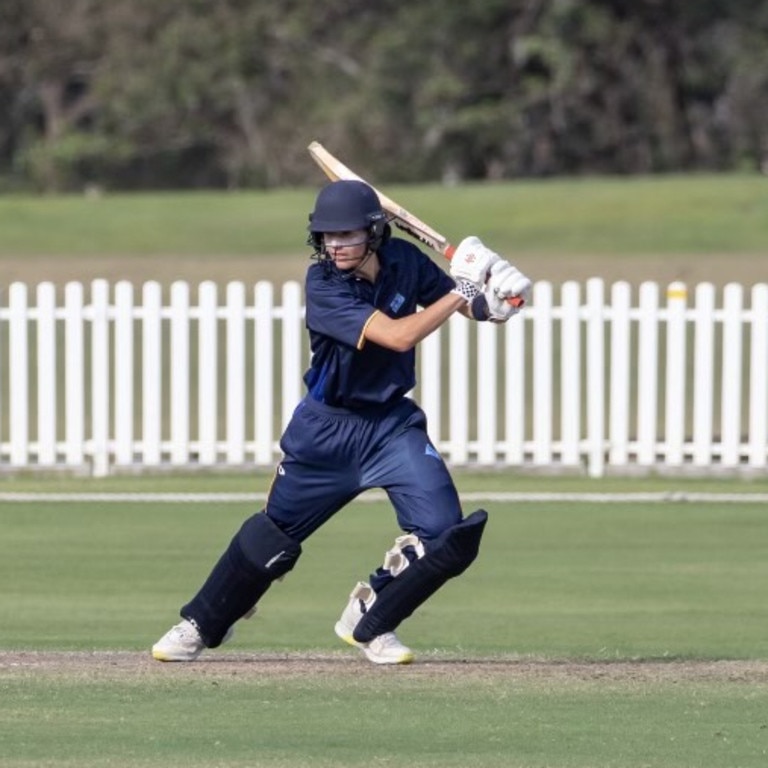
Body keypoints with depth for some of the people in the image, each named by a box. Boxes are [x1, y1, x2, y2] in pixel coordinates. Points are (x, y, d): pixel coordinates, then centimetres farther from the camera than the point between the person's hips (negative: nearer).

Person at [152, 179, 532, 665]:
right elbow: (398, 336, -31)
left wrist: (487, 300, -18)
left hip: (394, 424, 3)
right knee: (275, 534, 8)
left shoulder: (404, 261, -7)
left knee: (446, 534, -13)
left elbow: (465, 306, 5)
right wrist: (459, 291, -29)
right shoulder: (324, 285, -22)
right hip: (327, 428, -3)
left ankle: (370, 620, 9)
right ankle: (204, 625, 31)